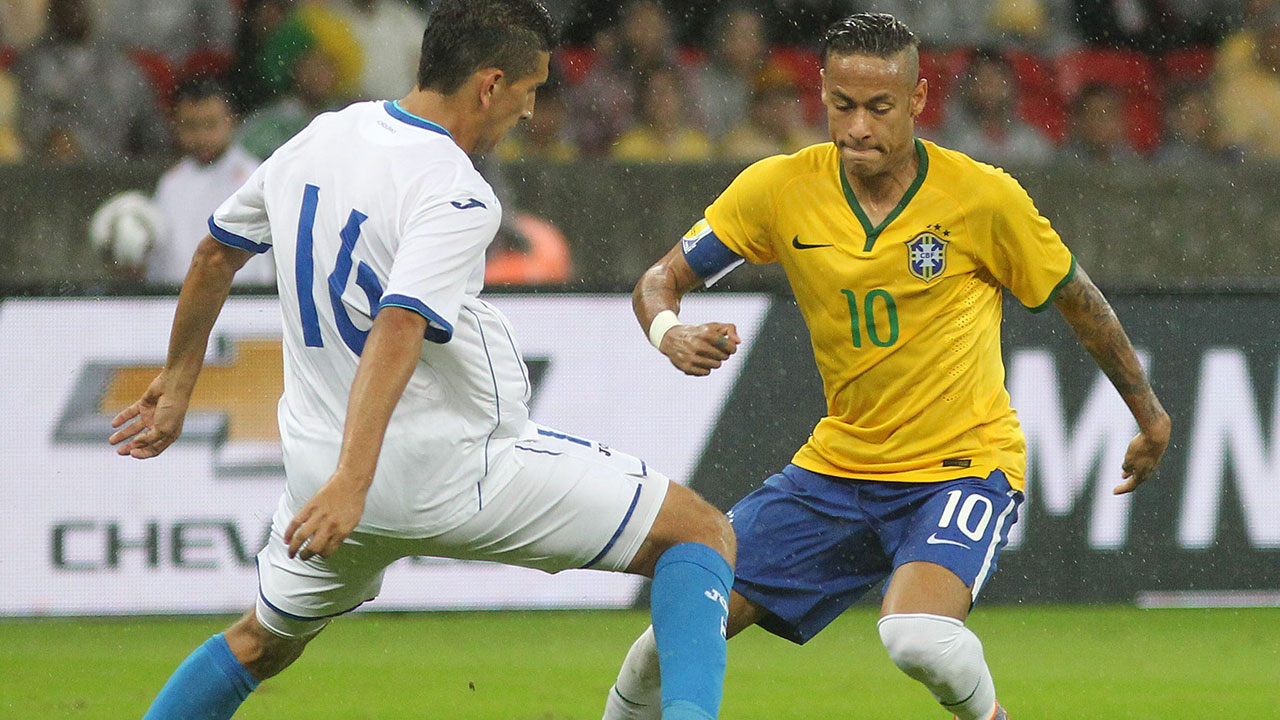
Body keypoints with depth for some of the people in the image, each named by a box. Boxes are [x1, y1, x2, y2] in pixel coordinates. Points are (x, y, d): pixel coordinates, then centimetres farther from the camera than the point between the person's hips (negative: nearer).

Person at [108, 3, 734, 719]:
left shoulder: (315, 141, 5)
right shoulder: (454, 194, -19)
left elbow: (216, 255, 18)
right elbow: (397, 330, -32)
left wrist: (179, 381, 33)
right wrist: (351, 483, -41)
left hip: (319, 467, 7)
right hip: (460, 472, -7)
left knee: (263, 643, 31)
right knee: (703, 533, -1)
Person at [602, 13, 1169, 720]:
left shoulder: (984, 197, -13)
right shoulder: (778, 188, -7)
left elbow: (1076, 299, 3)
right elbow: (661, 279, 1)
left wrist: (1150, 415, 13)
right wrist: (670, 332, -23)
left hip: (965, 467, -4)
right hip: (836, 468, 4)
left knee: (916, 636, -32)